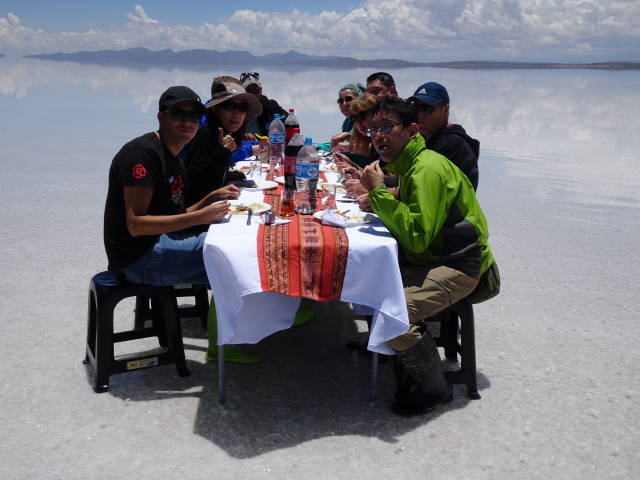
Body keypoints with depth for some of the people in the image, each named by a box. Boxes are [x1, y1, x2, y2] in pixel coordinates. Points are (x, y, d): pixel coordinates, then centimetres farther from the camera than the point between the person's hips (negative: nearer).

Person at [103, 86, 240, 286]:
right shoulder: (142, 153, -15)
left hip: (161, 244, 10)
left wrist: (213, 197, 3)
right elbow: (136, 225, -23)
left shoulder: (174, 160, 16)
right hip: (137, 257, -10)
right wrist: (200, 217, -27)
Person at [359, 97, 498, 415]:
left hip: (458, 266, -10)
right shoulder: (408, 165, 11)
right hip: (429, 257, 10)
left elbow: (417, 238, -26)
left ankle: (435, 389, -6)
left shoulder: (428, 169, -21)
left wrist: (380, 191, -23)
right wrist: (374, 197, 3)